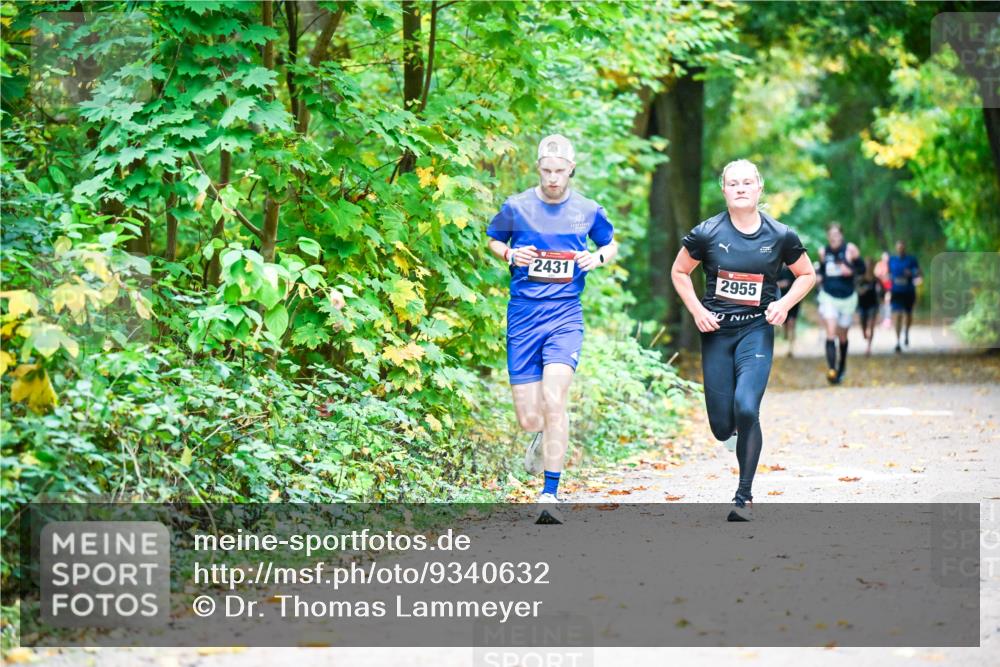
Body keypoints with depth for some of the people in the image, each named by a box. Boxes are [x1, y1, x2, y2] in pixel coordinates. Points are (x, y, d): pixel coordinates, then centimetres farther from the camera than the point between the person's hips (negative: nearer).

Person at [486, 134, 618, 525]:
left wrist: (598, 257, -2)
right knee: (528, 419, 0)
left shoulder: (588, 211, 4)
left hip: (565, 317, -1)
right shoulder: (516, 207, 2)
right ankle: (544, 433, 40)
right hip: (523, 319, 1)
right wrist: (510, 254, -4)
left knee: (553, 399, -22)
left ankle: (550, 495, -17)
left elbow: (611, 245, 21)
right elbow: (493, 240, 18)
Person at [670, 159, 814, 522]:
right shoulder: (706, 233, -5)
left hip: (757, 330, -1)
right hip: (716, 332, 1)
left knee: (746, 408, -21)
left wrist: (784, 304, -5)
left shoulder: (780, 236, -3)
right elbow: (679, 272, 9)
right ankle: (735, 424, 42)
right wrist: (697, 311, -3)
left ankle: (744, 496, -6)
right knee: (722, 428, 0)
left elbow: (807, 275, 12)